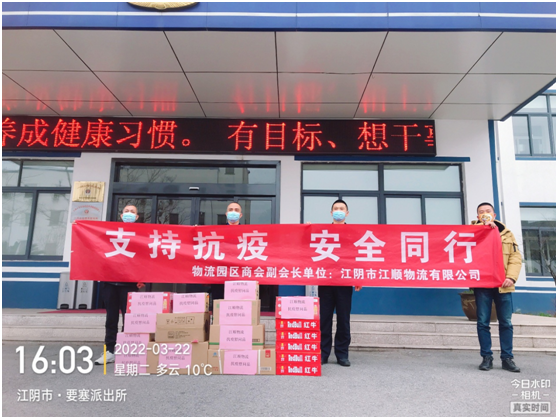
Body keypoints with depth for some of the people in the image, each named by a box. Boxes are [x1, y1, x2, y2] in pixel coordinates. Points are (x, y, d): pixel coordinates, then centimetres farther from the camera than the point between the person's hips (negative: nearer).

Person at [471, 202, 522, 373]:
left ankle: (507, 358, 18)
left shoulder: (506, 233, 12)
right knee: (483, 322, 1)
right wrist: (483, 226, -16)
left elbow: (516, 257, 5)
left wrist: (511, 277, -9)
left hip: (502, 285, 2)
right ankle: (486, 357, 10)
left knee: (506, 322, 7)